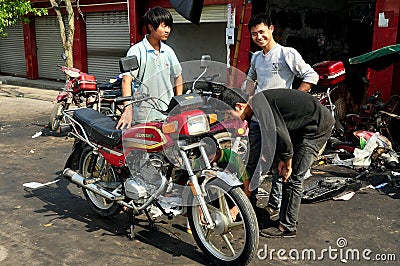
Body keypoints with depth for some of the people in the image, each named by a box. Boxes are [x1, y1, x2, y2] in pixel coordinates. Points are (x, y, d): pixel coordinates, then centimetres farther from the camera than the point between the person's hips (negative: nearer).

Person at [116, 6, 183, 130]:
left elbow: (178, 76, 22)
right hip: (143, 115, -4)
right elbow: (127, 80, -17)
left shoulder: (168, 51, 9)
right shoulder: (136, 51, -8)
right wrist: (128, 109, -30)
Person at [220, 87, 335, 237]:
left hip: (318, 126, -10)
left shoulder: (260, 106, -23)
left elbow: (283, 137, -27)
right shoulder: (259, 102, 7)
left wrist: (287, 164, -13)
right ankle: (287, 218, 24)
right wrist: (283, 160, 8)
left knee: (293, 177, -7)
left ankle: (287, 227, 3)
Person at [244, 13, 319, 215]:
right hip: (257, 117, 7)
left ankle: (274, 204, 14)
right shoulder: (256, 57, 13)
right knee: (251, 160, 15)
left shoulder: (287, 54, -8)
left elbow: (311, 76, -11)